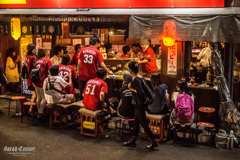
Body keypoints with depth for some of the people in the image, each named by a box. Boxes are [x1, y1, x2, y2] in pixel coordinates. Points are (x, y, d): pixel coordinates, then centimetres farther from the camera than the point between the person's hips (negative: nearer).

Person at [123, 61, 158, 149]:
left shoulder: (136, 80, -21)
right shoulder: (141, 77, 7)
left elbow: (141, 92, -27)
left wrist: (132, 89, -17)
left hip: (139, 104, -10)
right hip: (140, 103, 10)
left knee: (143, 123, -1)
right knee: (136, 122, 17)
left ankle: (154, 142, 5)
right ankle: (133, 140, 28)